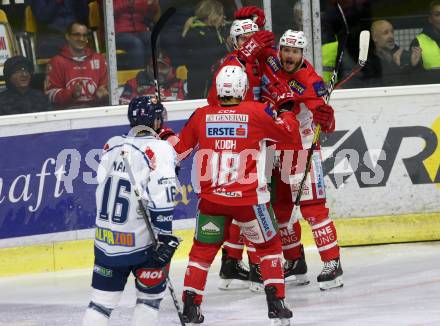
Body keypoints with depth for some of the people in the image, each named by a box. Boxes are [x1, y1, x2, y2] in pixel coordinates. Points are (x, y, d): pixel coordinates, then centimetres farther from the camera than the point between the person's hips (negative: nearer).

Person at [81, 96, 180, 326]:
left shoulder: (112, 145, 5)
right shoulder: (158, 149, -13)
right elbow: (160, 198, -21)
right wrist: (165, 238, -20)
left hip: (105, 239, 5)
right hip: (141, 243, -5)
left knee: (102, 301, 11)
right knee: (150, 297, 14)